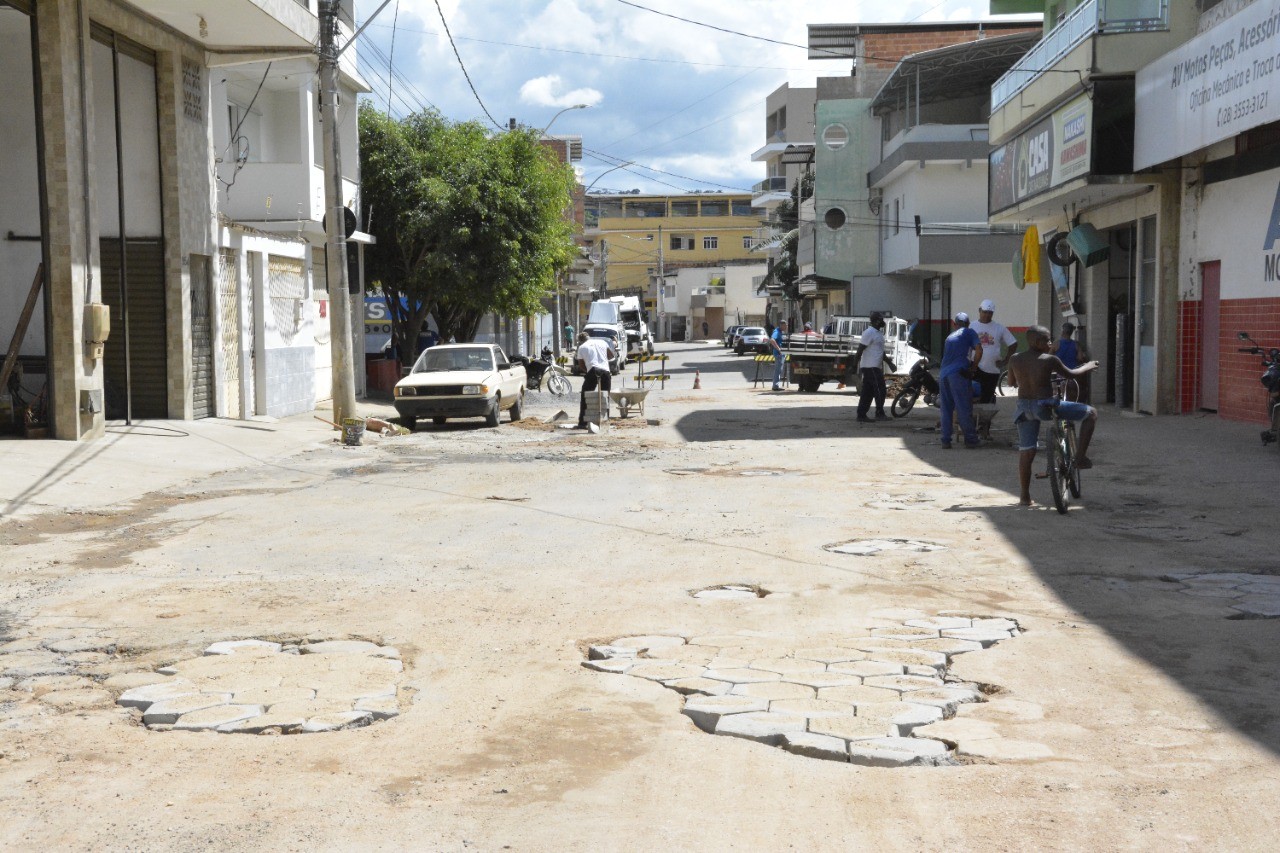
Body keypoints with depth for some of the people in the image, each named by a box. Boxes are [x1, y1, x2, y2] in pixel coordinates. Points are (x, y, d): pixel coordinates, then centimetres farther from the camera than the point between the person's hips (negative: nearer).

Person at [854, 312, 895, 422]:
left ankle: (861, 415, 9)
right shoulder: (869, 333, -13)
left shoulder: (878, 333, 18)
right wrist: (857, 366, -20)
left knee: (868, 392, 8)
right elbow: (860, 350, -17)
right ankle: (879, 414, 0)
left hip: (876, 367, 10)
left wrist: (890, 363, 26)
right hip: (871, 367, -10)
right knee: (880, 390, -7)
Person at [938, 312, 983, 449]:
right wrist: (974, 367, 6)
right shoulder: (969, 333, 8)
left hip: (943, 374, 5)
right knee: (964, 408, 0)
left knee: (946, 409, 7)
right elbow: (979, 350, -6)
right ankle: (970, 439, 4)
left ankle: (946, 440, 4)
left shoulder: (950, 336, 25)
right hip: (958, 374, -5)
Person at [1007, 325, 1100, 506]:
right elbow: (1070, 374, 5)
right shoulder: (1050, 359, -9)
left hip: (1024, 408, 5)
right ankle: (1081, 456, 6)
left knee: (1025, 452, 13)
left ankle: (1025, 496, 16)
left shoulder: (1014, 360, 3)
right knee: (1091, 413, 8)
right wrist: (1088, 367, 24)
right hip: (1045, 407, -5)